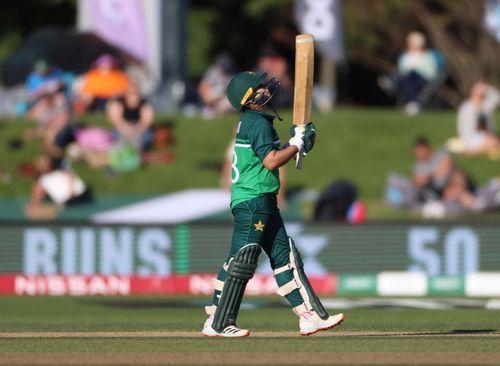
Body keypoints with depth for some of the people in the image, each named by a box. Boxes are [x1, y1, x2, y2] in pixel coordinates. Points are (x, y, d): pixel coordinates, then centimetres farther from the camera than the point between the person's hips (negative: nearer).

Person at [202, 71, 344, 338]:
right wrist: (298, 144, -8)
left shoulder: (248, 122, 17)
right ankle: (217, 323, -7)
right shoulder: (258, 123, -13)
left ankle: (310, 316, 10)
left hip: (263, 204, 11)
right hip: (253, 200, -11)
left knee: (285, 257, 9)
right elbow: (271, 161, -18)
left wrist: (295, 142, 8)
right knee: (242, 260, -9)